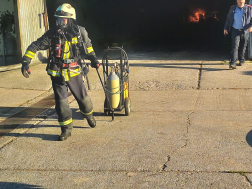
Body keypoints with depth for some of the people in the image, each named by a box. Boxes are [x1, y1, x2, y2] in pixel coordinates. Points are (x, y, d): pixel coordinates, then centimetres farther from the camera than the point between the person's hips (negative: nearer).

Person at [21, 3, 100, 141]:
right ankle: (66, 129, 14)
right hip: (57, 74, -1)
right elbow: (35, 46, -11)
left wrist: (93, 58, 9)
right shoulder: (52, 34, -11)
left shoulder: (80, 32, -6)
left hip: (74, 73, 1)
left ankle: (89, 115, 44)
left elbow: (88, 45, 15)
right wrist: (26, 61, -20)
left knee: (83, 97, 13)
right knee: (61, 102, -1)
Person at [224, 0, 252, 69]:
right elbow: (228, 19, 14)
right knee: (235, 46, -12)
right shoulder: (232, 8, 6)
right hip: (235, 30, -1)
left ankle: (241, 61, 29)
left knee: (243, 47, 10)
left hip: (245, 31, 1)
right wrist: (226, 28, 11)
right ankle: (232, 63, -18)